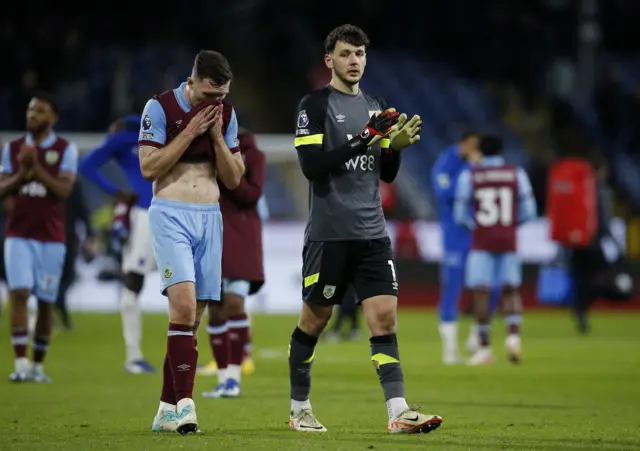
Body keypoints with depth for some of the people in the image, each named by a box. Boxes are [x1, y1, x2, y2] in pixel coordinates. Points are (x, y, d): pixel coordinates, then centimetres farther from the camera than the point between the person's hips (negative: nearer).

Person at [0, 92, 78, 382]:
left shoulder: (65, 150, 1)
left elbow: (63, 189, -10)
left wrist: (36, 167, -18)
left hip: (51, 237, -1)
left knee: (46, 301, 3)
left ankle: (38, 364, 15)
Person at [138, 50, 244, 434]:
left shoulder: (226, 114, 10)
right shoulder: (161, 108, -4)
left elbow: (234, 179, 9)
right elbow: (148, 167, -10)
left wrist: (216, 135, -4)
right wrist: (190, 132, -13)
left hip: (210, 216, 5)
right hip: (171, 215, -5)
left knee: (193, 316, 3)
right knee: (183, 304, -21)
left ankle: (168, 409, 9)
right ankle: (184, 402, -23)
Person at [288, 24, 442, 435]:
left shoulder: (374, 107, 15)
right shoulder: (315, 105, -3)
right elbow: (312, 165, -15)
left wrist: (396, 146, -3)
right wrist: (364, 140, -20)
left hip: (372, 232, 5)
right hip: (329, 234, -5)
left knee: (385, 318, -6)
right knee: (314, 320, 5)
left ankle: (398, 411, -13)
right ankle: (299, 409, 19)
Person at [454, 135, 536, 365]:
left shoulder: (469, 176, 0)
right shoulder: (517, 174, 3)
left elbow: (460, 214, 3)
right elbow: (528, 211, 5)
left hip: (482, 241, -2)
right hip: (508, 240, 2)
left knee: (481, 292, 1)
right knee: (510, 289, 11)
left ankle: (484, 348, -1)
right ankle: (513, 334, -12)